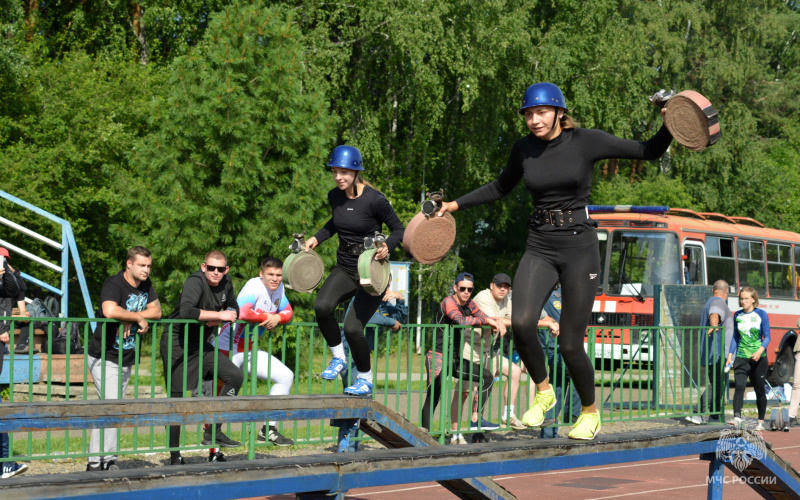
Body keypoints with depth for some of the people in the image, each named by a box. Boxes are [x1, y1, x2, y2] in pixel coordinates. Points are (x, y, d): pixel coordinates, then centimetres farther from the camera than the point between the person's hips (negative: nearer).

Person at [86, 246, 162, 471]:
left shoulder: (146, 285, 8)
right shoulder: (114, 284, -18)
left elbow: (156, 311, 0)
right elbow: (110, 311, -37)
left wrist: (130, 320, -16)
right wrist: (138, 318, -23)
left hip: (126, 360, 8)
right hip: (104, 358, -8)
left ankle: (97, 462, 16)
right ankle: (106, 460, -12)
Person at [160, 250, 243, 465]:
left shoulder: (225, 283, 3)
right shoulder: (195, 282, -20)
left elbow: (234, 311, 16)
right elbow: (186, 311, -36)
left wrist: (216, 319, -7)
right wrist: (219, 315, -26)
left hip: (201, 345, 7)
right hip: (177, 345, -7)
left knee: (235, 376, -5)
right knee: (177, 399, -5)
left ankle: (213, 431, 2)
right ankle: (174, 457, 4)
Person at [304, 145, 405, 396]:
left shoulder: (374, 200, -18)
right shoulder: (335, 196, 0)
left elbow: (399, 229, -9)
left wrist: (387, 246, -28)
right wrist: (316, 238, 8)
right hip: (345, 268, 5)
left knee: (352, 328, -15)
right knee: (322, 306, -25)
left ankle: (365, 380, 11)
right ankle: (338, 358, -1)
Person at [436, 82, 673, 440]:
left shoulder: (586, 142, -5)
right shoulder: (524, 149, 6)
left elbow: (650, 152, -2)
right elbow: (501, 187, 25)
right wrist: (456, 205, 24)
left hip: (579, 248, -3)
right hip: (539, 249, 3)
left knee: (570, 345, -4)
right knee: (521, 322, -23)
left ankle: (590, 414, 23)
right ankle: (543, 392, 4)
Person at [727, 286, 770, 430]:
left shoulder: (761, 314, -1)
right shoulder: (737, 315, 8)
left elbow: (767, 337, -2)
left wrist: (760, 351, -19)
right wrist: (730, 355, 6)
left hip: (759, 358, -1)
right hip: (741, 357, 1)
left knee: (759, 390, 6)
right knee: (739, 387, -17)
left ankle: (761, 421, 16)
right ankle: (737, 417, -29)